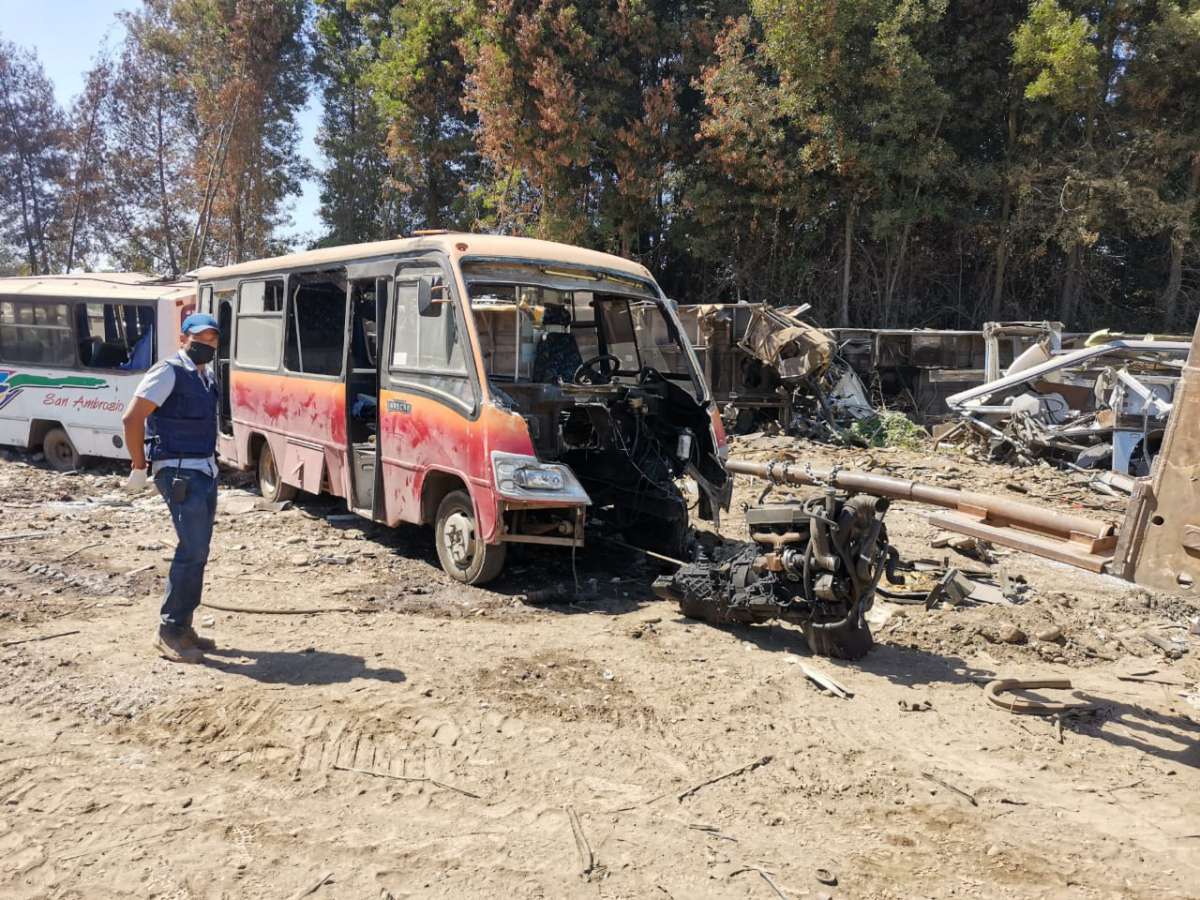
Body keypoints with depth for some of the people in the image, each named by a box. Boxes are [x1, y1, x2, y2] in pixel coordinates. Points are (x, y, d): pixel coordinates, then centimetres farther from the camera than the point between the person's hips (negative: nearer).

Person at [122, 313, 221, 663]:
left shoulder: (207, 377, 15)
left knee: (197, 552, 10)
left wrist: (211, 469, 16)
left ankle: (183, 626, 19)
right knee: (192, 550, -12)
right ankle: (169, 631, -1)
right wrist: (140, 469, -11)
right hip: (179, 473, -9)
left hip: (206, 471, 9)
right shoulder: (169, 372, -10)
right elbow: (132, 418, -14)